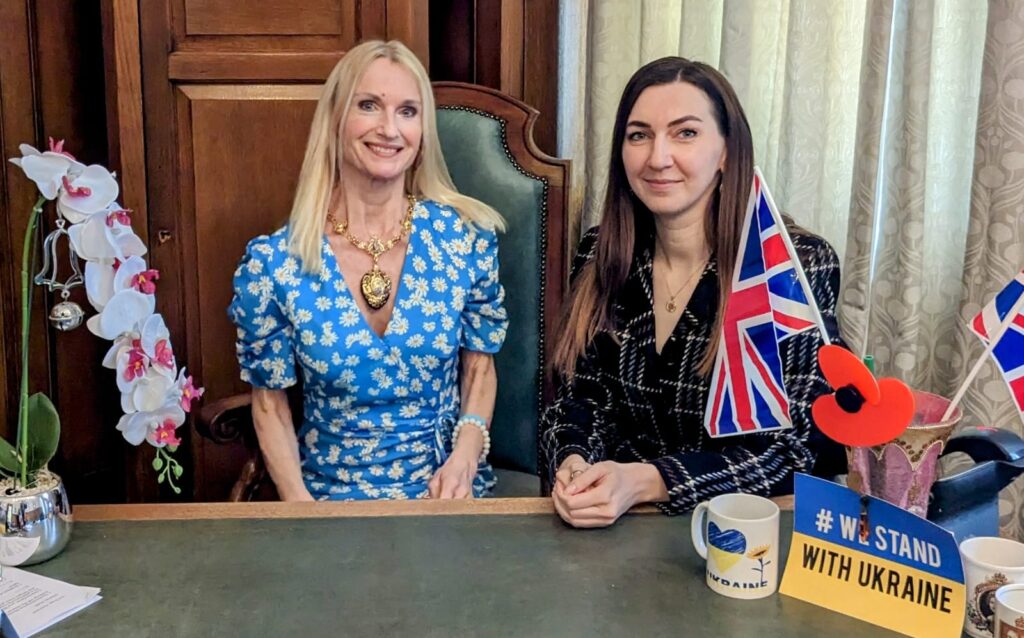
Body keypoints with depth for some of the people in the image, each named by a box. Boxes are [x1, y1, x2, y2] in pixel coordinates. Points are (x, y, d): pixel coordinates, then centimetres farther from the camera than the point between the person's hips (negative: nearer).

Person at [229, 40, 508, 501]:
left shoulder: (466, 236, -5)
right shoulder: (272, 264, -8)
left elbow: (479, 364, 6)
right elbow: (269, 401, 2)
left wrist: (465, 455, -10)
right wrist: (302, 509, -11)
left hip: (445, 486, 0)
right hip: (329, 492, 1)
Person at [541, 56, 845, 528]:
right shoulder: (600, 255, 0)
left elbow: (791, 448, -14)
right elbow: (577, 398, 3)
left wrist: (646, 482, -27)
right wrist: (572, 465, -19)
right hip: (621, 524, 3)